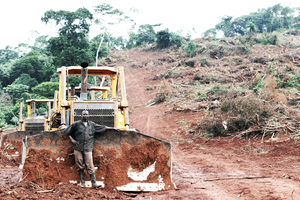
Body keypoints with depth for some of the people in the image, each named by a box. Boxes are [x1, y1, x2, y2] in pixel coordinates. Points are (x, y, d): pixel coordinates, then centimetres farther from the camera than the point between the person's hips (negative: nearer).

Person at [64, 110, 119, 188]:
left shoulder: (92, 125, 12)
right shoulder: (76, 124, 6)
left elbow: (103, 127, 18)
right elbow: (67, 132, 13)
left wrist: (113, 128, 20)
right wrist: (72, 139, 2)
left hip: (88, 149, 0)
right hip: (78, 148, 0)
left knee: (90, 166, -4)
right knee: (80, 166, 3)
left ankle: (94, 183, -4)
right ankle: (82, 183, 10)